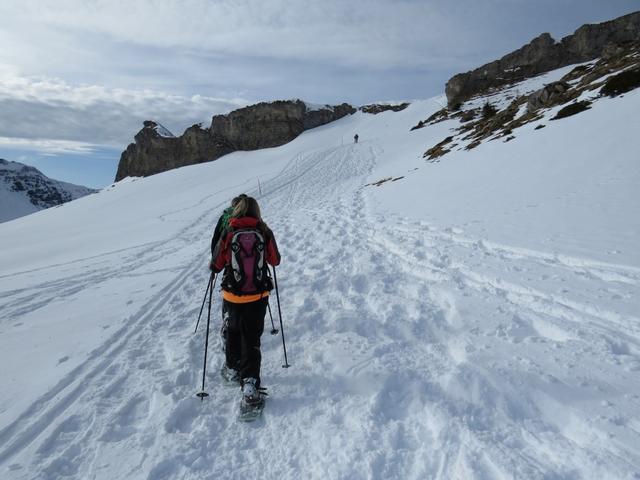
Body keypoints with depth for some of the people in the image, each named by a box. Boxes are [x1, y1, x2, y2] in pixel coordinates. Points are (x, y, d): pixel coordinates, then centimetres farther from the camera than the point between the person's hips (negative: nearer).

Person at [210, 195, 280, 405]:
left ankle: (233, 368, 43)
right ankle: (250, 383, 3)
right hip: (258, 297, 0)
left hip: (233, 297, 0)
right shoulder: (265, 234, -8)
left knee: (233, 332, 25)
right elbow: (275, 261, 4)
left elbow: (217, 265, 0)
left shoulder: (228, 236, -10)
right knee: (252, 340, 10)